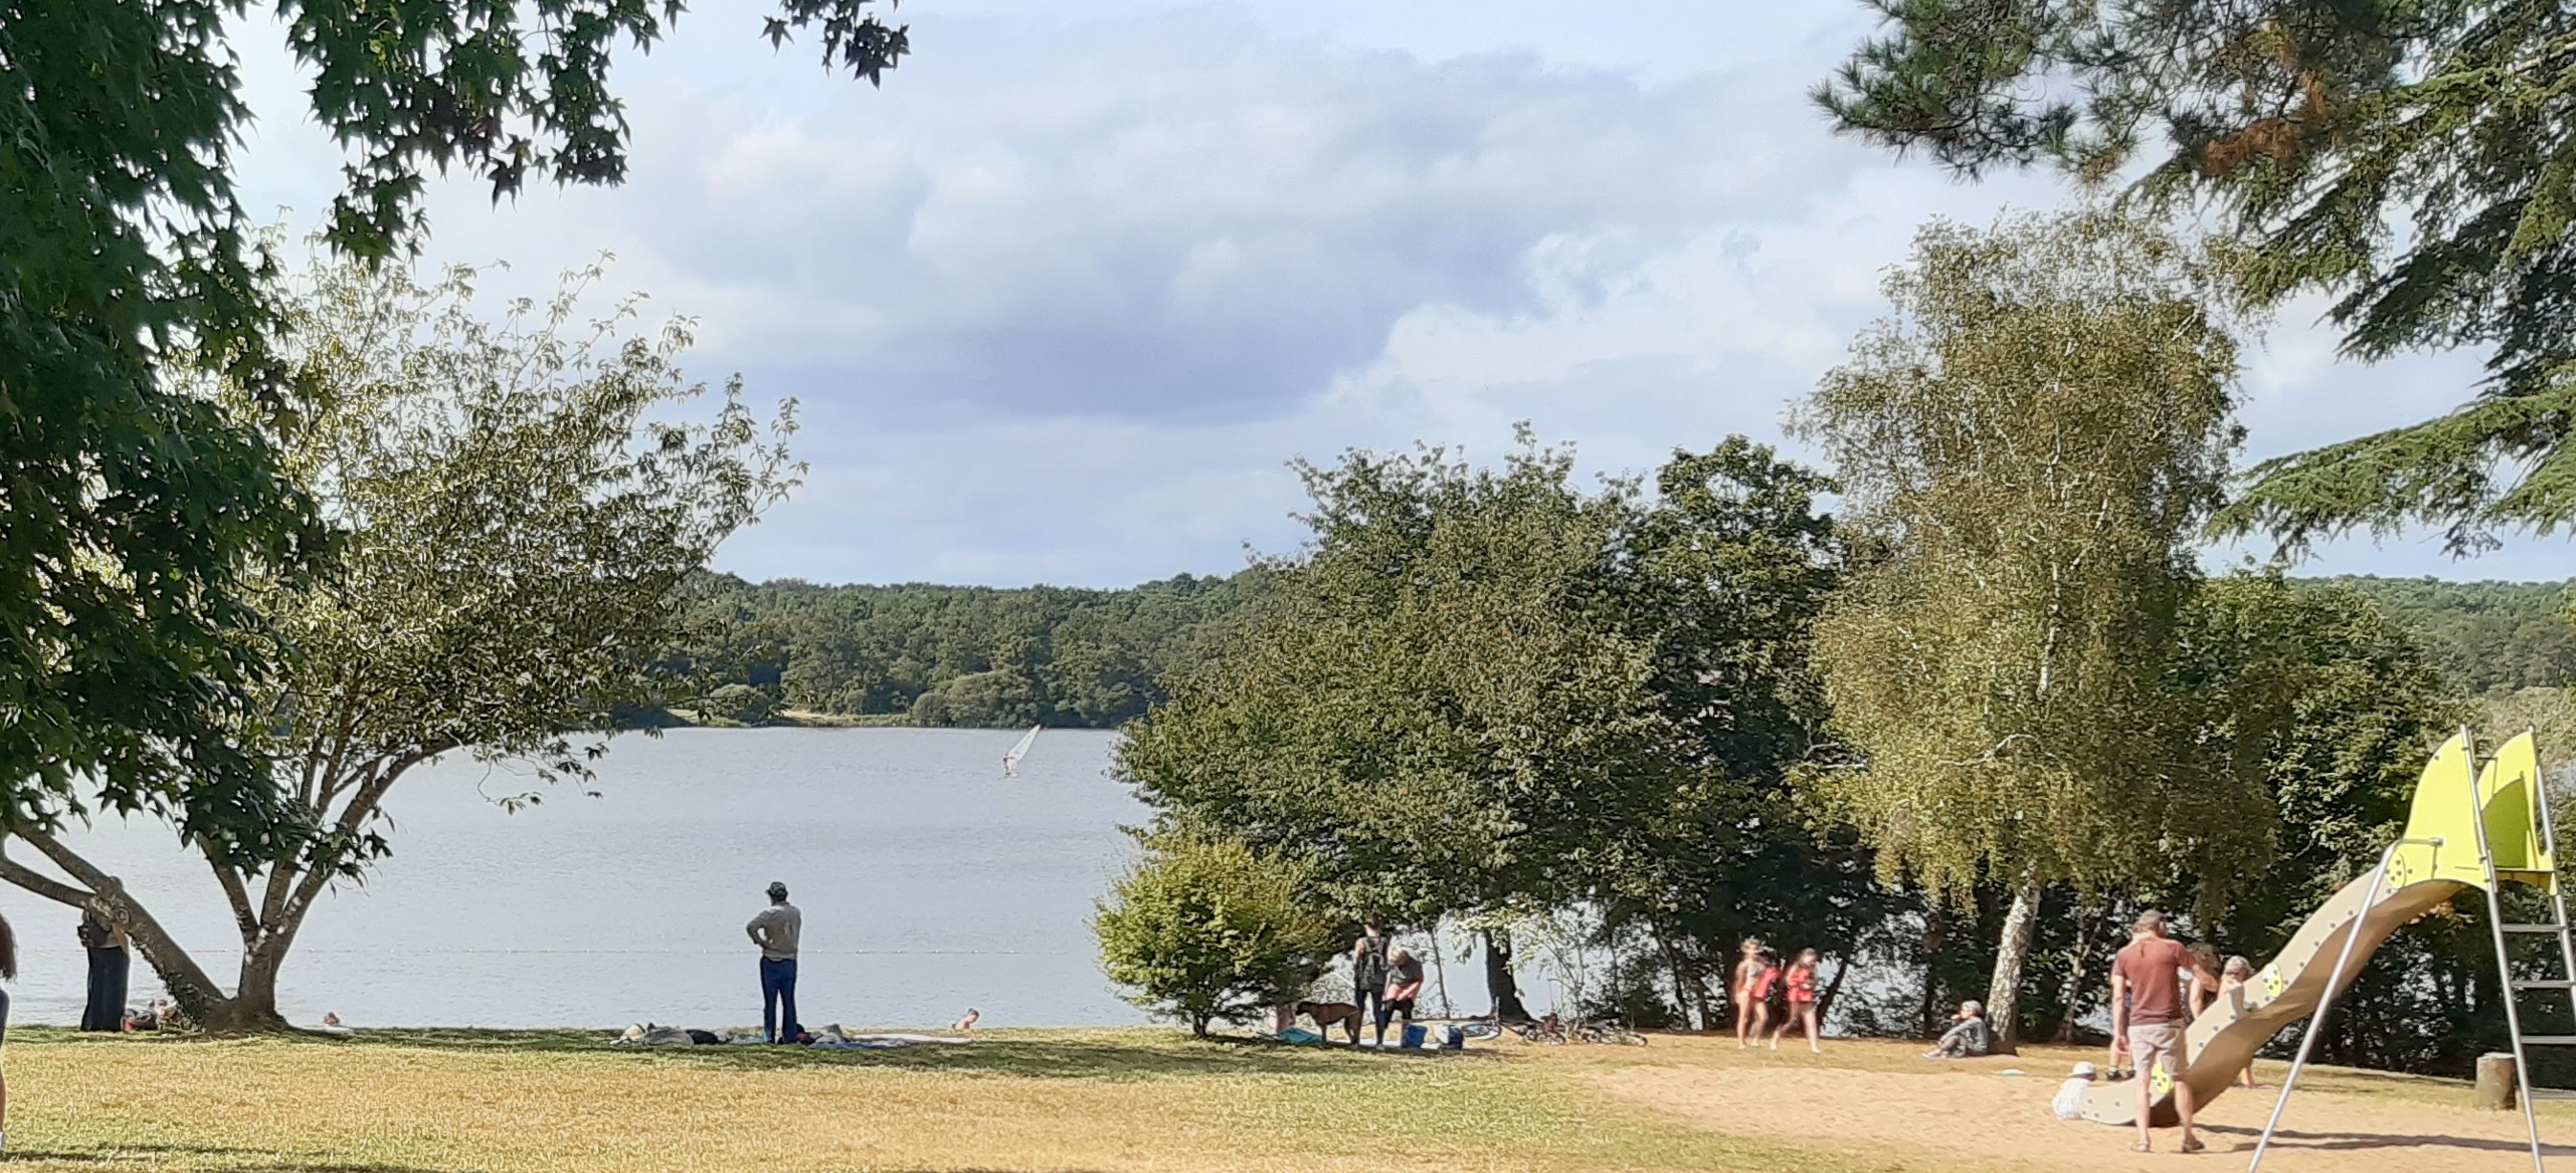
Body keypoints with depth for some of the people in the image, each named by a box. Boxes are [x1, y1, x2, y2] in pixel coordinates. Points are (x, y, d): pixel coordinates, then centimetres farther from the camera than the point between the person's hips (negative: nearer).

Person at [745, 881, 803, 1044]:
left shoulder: (770, 913, -13)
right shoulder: (796, 913, 4)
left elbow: (751, 927, -25)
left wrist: (760, 942, -13)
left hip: (771, 962, -4)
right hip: (790, 962, 4)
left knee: (770, 1002, 2)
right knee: (789, 1001, 9)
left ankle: (769, 1036, 2)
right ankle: (790, 1035, 8)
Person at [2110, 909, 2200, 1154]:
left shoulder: (2124, 955, 4)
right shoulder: (2172, 948, -1)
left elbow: (2118, 997, 1)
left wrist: (2119, 1032, 5)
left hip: (2138, 1025, 1)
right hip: (2169, 1024, -1)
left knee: (2143, 1081, 4)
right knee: (2179, 1079, 10)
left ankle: (2143, 1139, -4)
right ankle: (2188, 1138, 14)